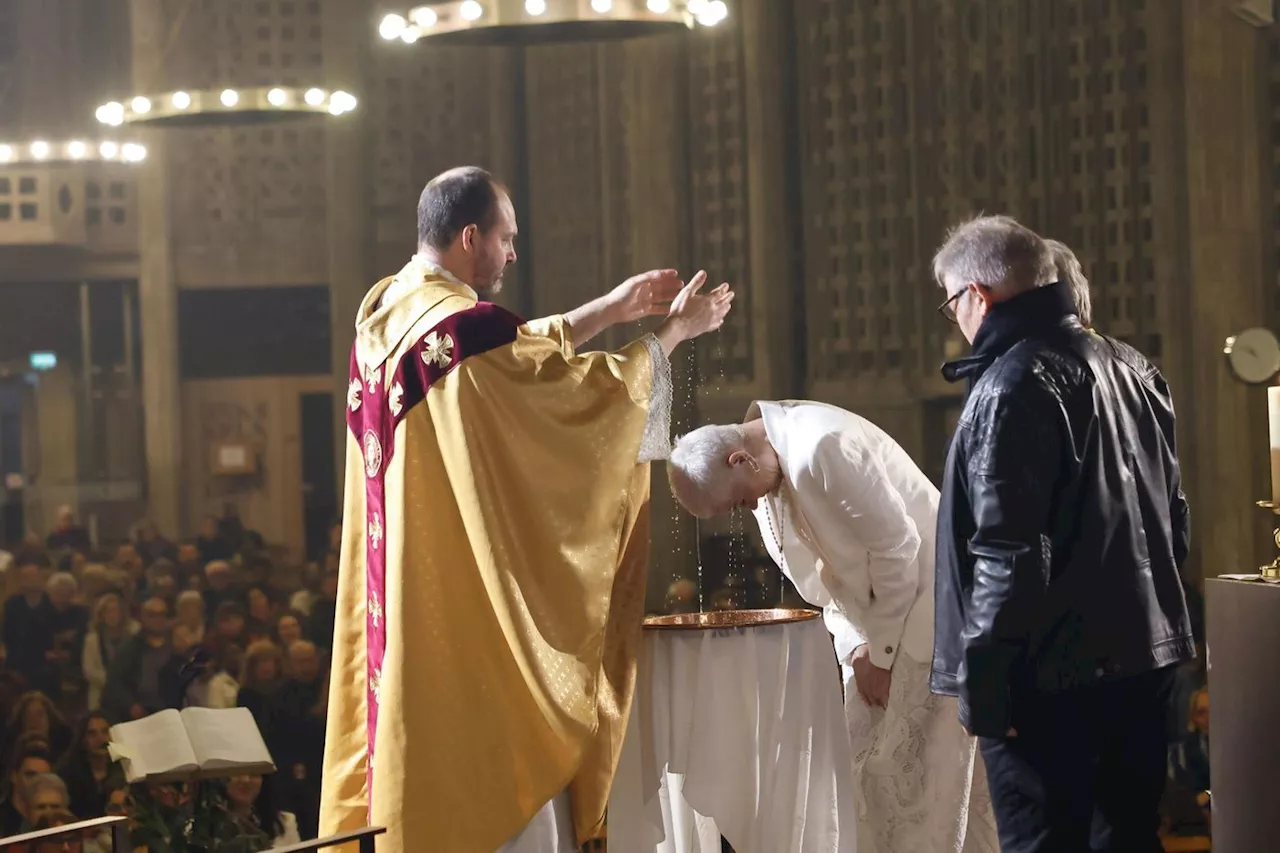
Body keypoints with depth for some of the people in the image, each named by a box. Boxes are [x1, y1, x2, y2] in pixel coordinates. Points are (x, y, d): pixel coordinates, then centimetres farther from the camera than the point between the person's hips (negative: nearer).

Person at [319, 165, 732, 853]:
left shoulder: (385, 312, 9)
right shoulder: (465, 327, -19)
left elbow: (523, 356, 20)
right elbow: (584, 387, -11)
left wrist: (615, 307, 20)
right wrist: (675, 331, 2)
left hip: (404, 594, 9)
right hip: (472, 592, -9)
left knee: (429, 758, 13)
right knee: (500, 784, -2)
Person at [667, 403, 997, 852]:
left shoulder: (824, 449, -27)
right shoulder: (769, 466, 1)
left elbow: (896, 547, -22)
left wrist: (882, 653, -13)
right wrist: (854, 646, -1)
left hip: (926, 610, -9)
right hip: (875, 617, 9)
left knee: (916, 769, -8)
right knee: (873, 763, 11)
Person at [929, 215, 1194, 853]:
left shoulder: (1012, 387, -14)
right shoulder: (1130, 368, 12)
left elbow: (1007, 555, -19)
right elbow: (1174, 515, 18)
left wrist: (981, 679, -16)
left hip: (1051, 678, -8)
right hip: (1142, 657, 8)